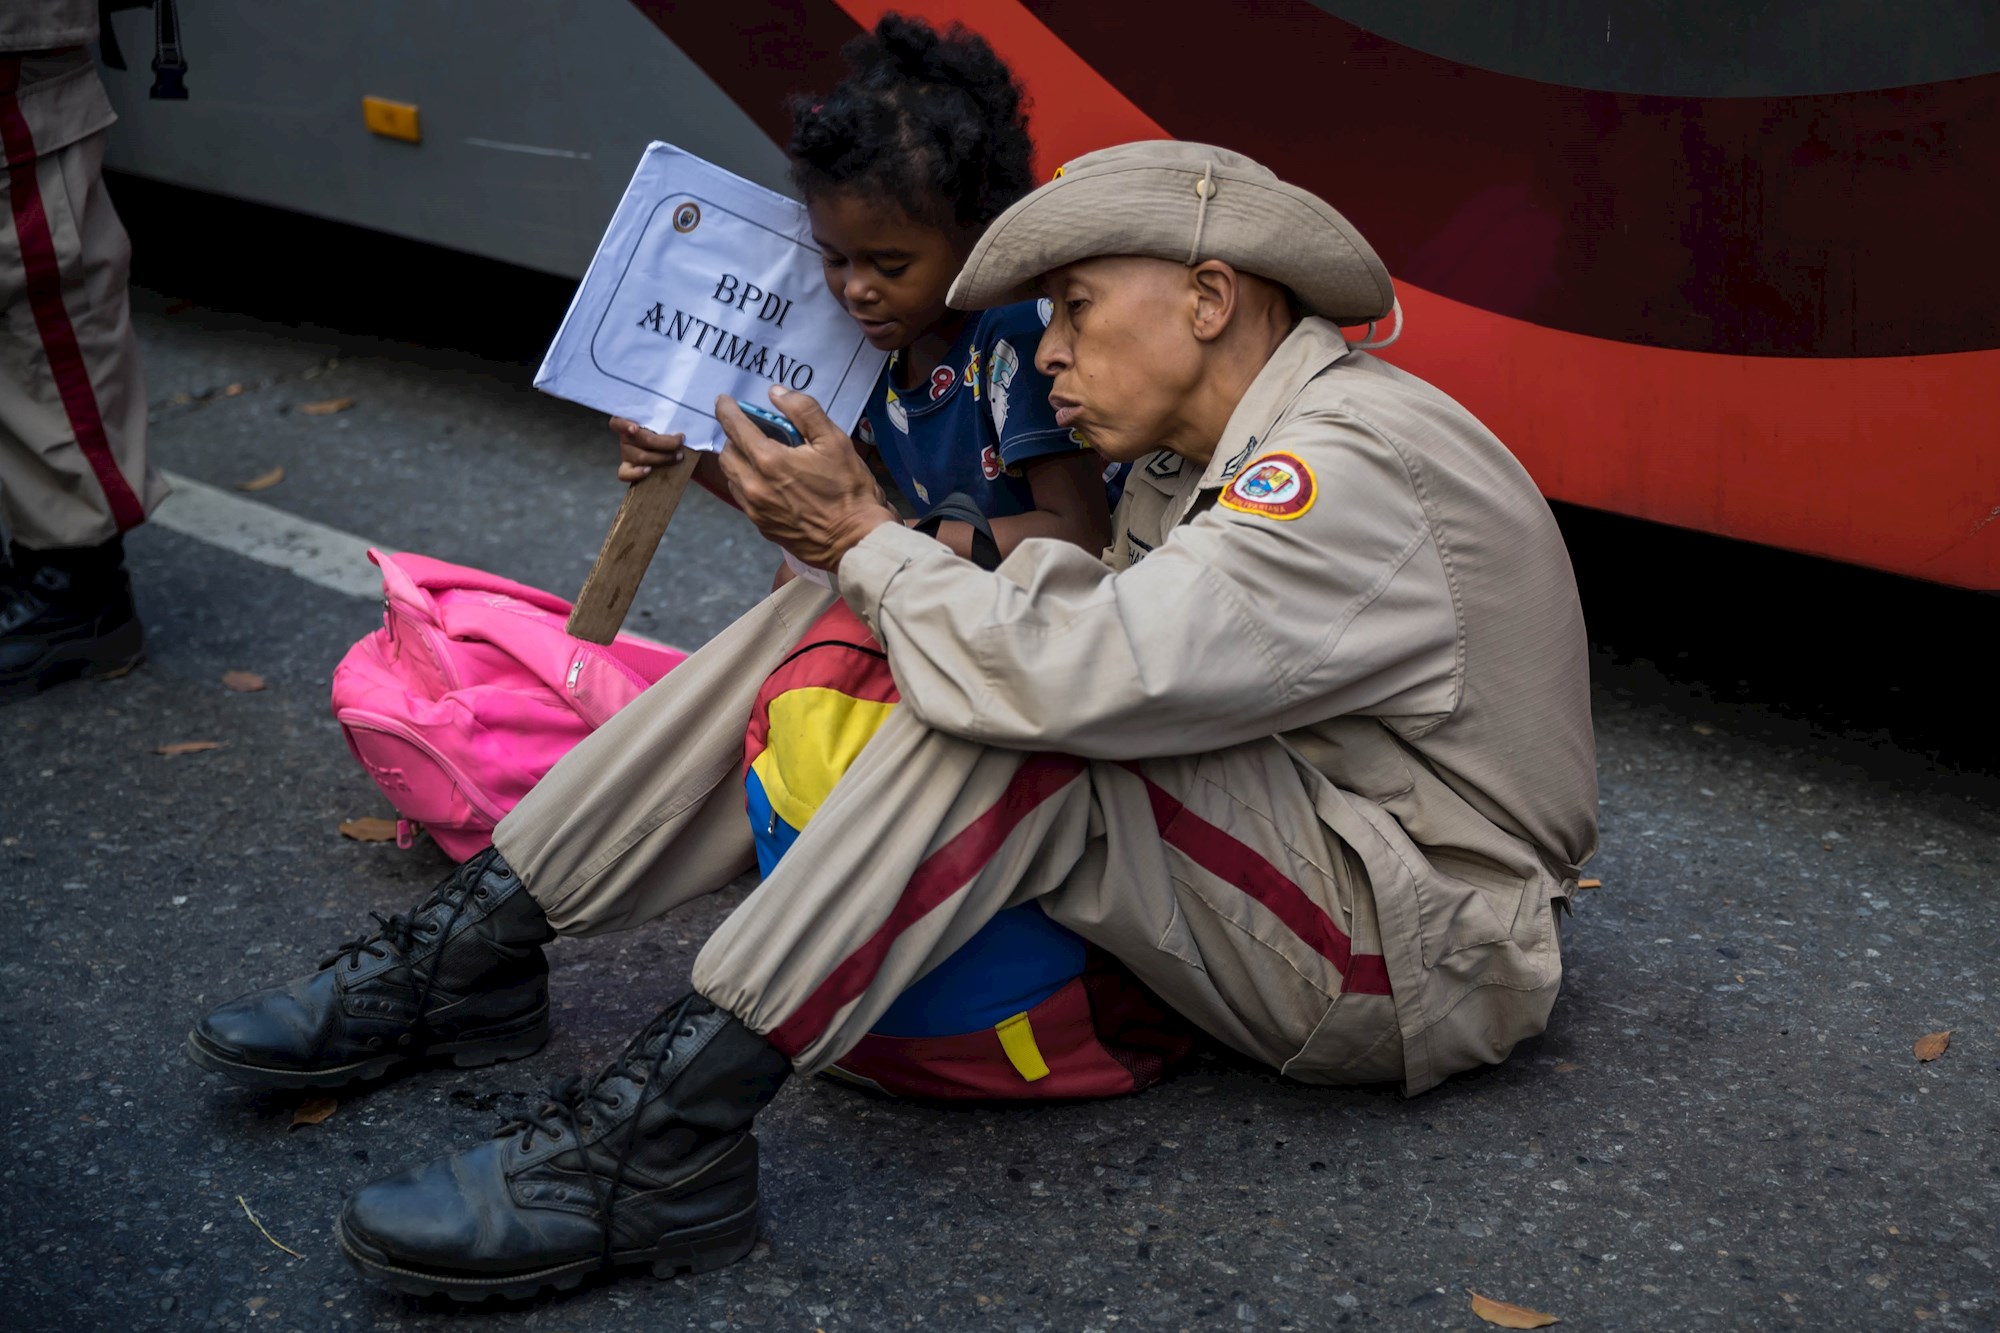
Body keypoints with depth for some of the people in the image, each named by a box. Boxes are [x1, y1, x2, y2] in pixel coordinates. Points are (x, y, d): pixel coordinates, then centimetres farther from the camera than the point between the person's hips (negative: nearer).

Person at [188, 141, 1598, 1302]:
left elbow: (1081, 673, -35)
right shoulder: (1217, 451, 9)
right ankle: (473, 945, -2)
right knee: (844, 607, -3)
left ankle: (661, 1139, -31)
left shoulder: (1360, 462, -23)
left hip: (1422, 953, -9)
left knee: (1034, 697, -34)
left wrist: (869, 539, -18)